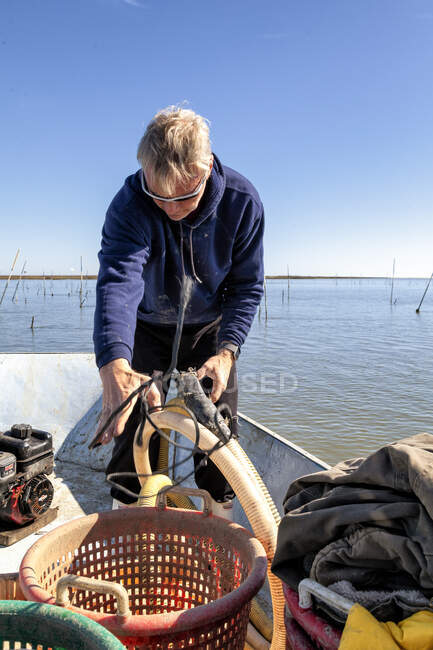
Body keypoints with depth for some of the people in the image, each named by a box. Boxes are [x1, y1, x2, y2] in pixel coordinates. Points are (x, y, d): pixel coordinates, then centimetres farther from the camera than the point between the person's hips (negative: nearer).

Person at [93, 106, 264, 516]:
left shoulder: (242, 201, -23)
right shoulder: (130, 204, -29)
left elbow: (247, 287, -15)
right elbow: (117, 281, -46)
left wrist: (226, 351, -28)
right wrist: (115, 367, -62)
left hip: (210, 328, 2)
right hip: (147, 327, -1)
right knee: (135, 419, -3)